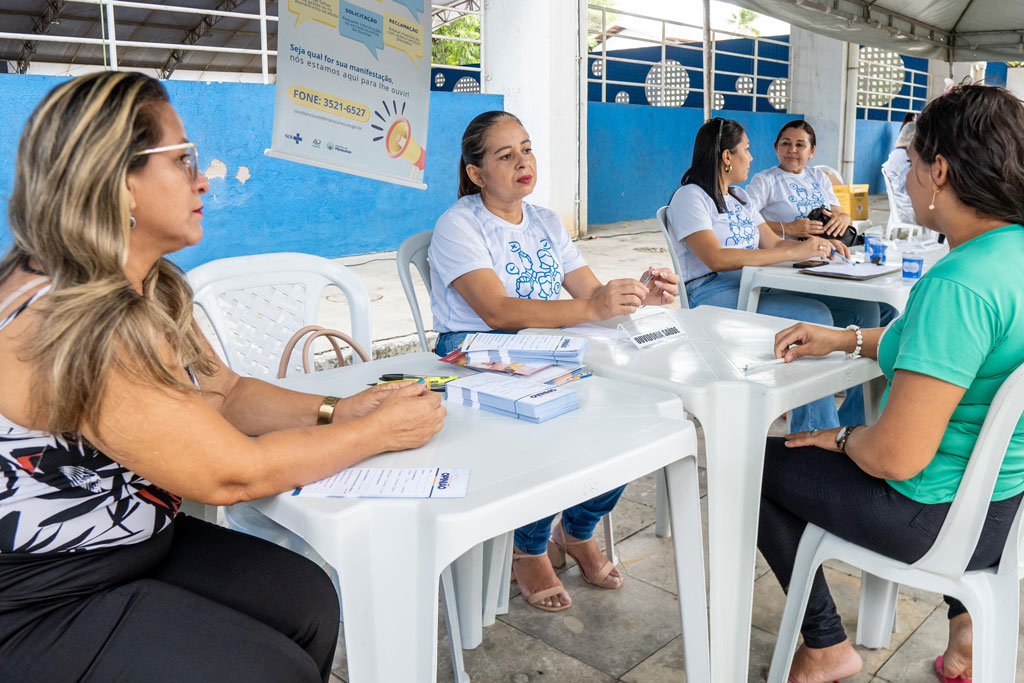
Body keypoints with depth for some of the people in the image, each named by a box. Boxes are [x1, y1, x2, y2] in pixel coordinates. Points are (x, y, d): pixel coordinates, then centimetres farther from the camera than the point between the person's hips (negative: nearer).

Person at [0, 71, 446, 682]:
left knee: (308, 600, -4)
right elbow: (232, 474, -27)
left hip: (135, 540, 8)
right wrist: (380, 432, -17)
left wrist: (334, 412, -9)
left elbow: (225, 391, 7)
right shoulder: (61, 326, -30)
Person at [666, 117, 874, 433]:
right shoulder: (690, 197, -3)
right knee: (815, 316, -31)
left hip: (758, 288, 8)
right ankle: (815, 433, -25)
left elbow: (772, 244, 20)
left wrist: (817, 245, -1)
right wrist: (793, 253, -20)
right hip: (714, 295, -8)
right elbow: (716, 258, -18)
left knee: (862, 308, -10)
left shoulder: (741, 197, 26)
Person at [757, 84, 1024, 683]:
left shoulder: (959, 284, -31)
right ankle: (965, 622, 33)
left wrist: (841, 438, -10)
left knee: (758, 463, 8)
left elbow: (895, 457, -32)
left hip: (942, 516, -9)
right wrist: (848, 339, 11)